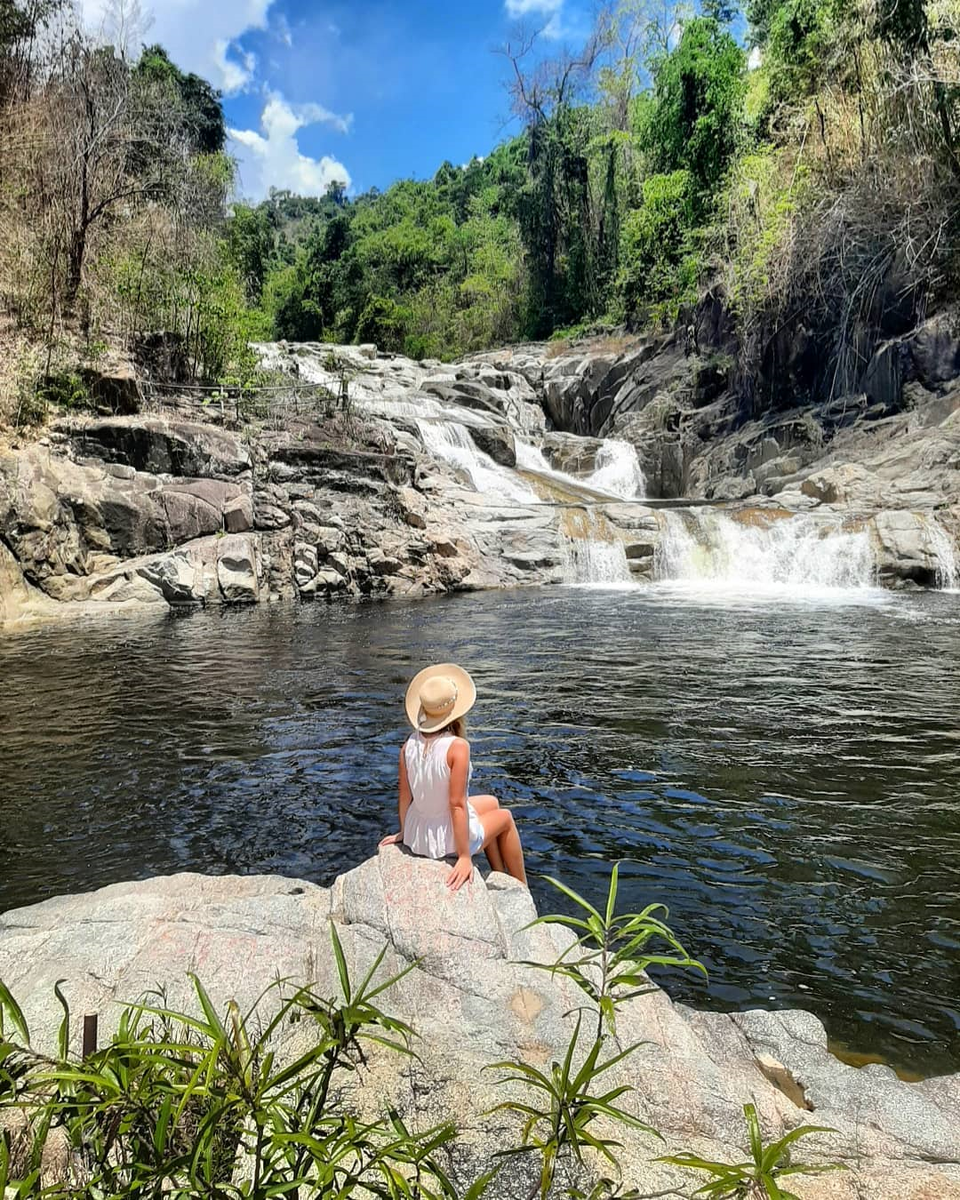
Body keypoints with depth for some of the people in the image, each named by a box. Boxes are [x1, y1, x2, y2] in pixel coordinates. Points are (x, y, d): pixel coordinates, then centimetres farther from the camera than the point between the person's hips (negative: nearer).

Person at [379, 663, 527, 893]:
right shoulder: (457, 746, -27)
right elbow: (457, 804, -25)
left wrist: (404, 833, 15)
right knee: (506, 817, 24)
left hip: (416, 835, 6)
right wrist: (465, 857, -18)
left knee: (491, 802, 29)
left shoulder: (409, 744, -10)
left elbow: (405, 795, -1)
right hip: (447, 840, -6)